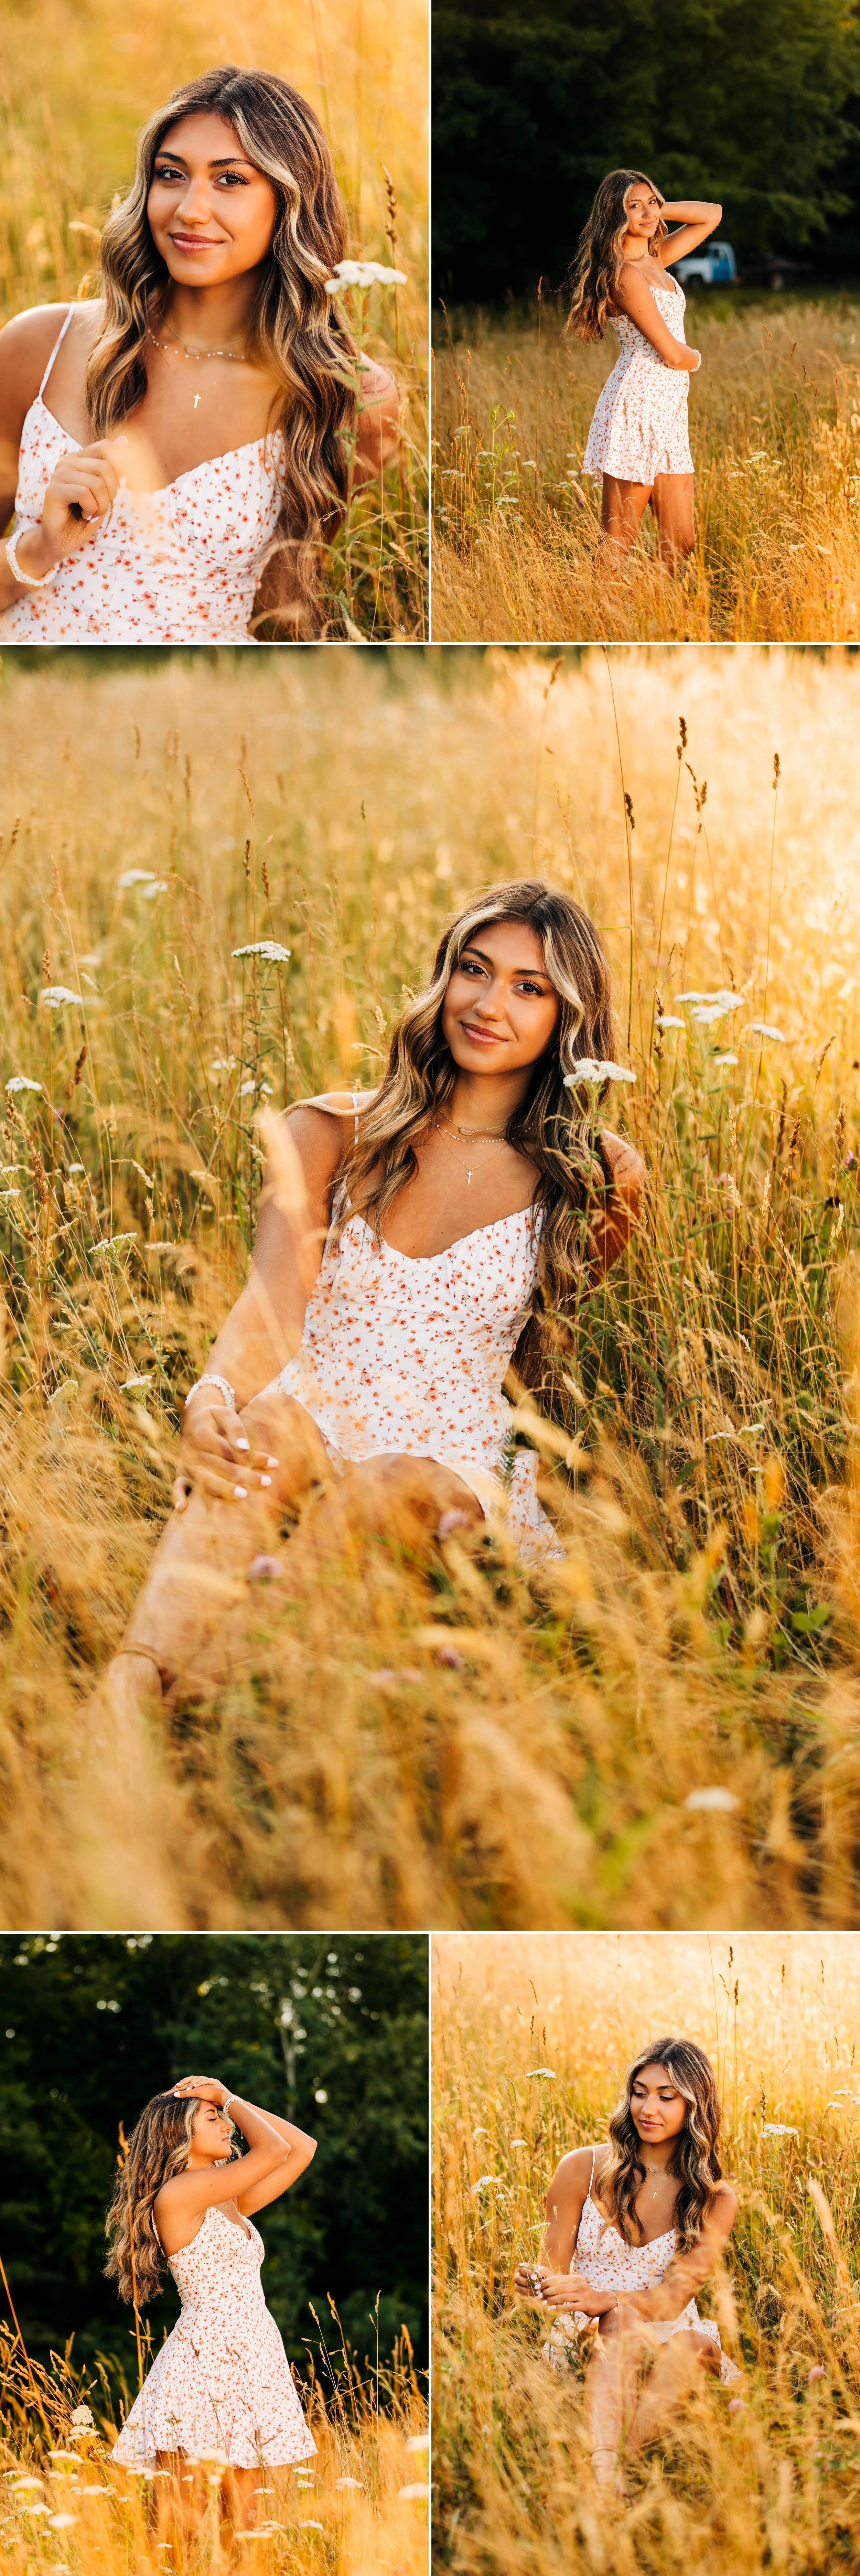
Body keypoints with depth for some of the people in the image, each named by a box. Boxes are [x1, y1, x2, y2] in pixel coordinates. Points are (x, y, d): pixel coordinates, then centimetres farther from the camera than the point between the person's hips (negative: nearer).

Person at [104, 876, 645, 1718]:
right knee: (271, 1422, -37)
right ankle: (126, 1698, -60)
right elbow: (273, 1304, -11)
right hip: (312, 1452, -1)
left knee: (392, 1489, -36)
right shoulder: (331, 1134, 7)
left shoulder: (595, 1180, 7)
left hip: (459, 1480, 1)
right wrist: (211, 1400, -31)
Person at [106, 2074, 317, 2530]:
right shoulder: (176, 2195, -8)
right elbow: (274, 2151, -12)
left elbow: (303, 2148, 19)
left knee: (242, 2517, 5)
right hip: (203, 2363, -8)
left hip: (254, 2362, 8)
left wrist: (230, 2098, 14)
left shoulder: (232, 2202, 16)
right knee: (187, 2516, -7)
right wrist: (230, 2102, 4)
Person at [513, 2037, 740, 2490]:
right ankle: (605, 2476, -56)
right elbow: (554, 2270, 4)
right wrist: (538, 2286, -23)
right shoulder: (583, 2169, 3)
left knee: (693, 2345, -34)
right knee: (622, 2322, -36)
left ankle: (610, 2464, -47)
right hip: (584, 2339, -1)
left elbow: (676, 2295, -10)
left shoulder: (714, 2200, 3)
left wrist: (600, 2299, -30)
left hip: (667, 2342, 1)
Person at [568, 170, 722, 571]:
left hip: (671, 410, 9)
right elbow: (671, 354, -14)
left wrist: (657, 208, 12)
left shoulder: (656, 260, 14)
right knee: (618, 541, -6)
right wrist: (695, 359, 9)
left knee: (681, 542, 5)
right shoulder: (625, 275, -12)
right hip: (636, 406, -9)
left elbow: (712, 215, 25)